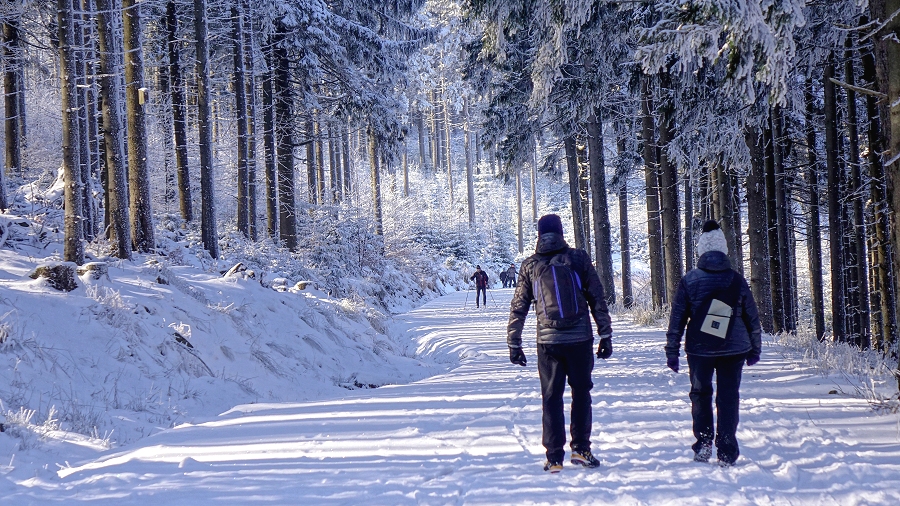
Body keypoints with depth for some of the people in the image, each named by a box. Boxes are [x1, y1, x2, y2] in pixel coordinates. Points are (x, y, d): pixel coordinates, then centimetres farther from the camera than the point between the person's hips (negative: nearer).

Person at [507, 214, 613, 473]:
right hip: (580, 339, -1)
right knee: (581, 393, 13)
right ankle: (581, 449, 13)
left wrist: (514, 343, 13)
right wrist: (606, 335, 7)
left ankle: (554, 458, 7)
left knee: (551, 398, 8)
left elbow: (518, 308, 7)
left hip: (548, 341, 1)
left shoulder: (529, 266, 5)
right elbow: (598, 300, 2)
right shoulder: (579, 259, 2)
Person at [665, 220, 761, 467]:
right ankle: (726, 453, 2)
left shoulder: (689, 280, -3)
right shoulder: (737, 281, 1)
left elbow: (677, 319, -2)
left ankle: (703, 448, 15)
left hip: (699, 350, 0)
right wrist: (754, 349, 18)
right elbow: (752, 318, 7)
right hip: (733, 350, 1)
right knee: (728, 398, 4)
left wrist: (672, 351, 4)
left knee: (700, 395, 16)